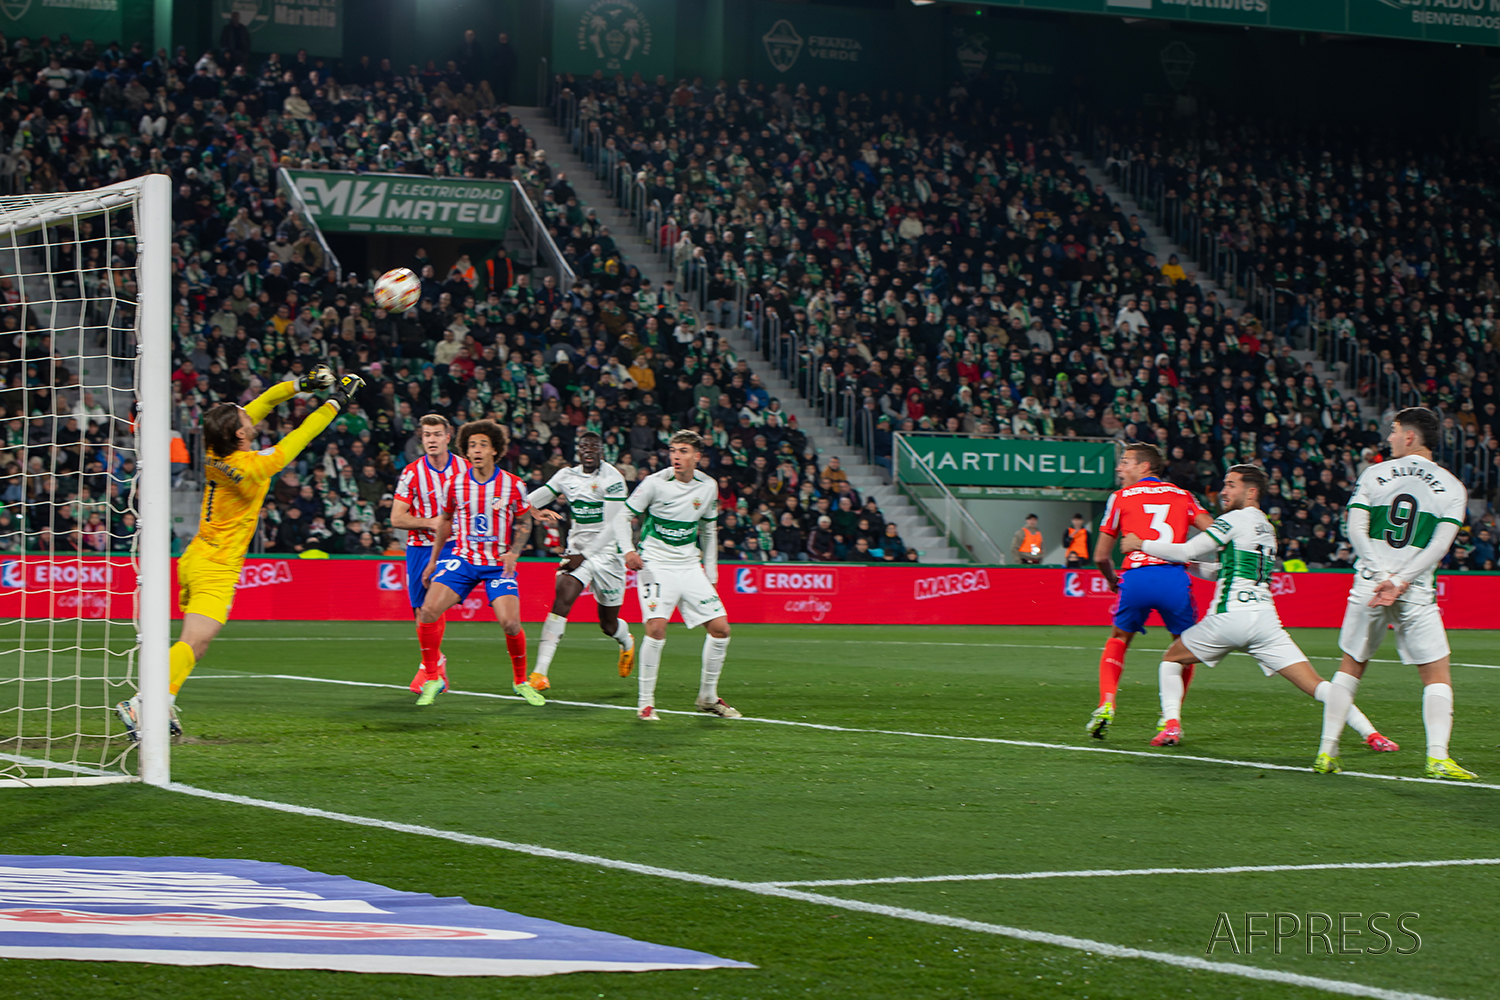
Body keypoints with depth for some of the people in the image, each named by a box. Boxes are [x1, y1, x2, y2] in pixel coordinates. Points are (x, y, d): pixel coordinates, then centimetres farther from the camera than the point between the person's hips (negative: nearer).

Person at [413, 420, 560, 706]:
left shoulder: (513, 485, -7)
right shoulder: (455, 485, -2)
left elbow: (524, 522, 6)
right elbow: (445, 520, 14)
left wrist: (514, 552, -10)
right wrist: (433, 561, 16)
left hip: (499, 563, -2)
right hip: (463, 559, 2)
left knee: (510, 623, -16)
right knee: (427, 611, -16)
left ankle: (521, 681, 9)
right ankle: (432, 679, -2)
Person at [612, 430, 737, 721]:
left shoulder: (708, 487, 3)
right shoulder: (655, 483, -10)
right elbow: (623, 518, -4)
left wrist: (710, 575, 14)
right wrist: (628, 550, -21)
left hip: (690, 566, 5)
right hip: (656, 565, -5)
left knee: (720, 628, -2)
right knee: (657, 627, -22)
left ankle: (707, 697, 16)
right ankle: (645, 700, -9)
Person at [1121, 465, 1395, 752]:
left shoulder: (1235, 520, -2)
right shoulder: (1266, 527, 22)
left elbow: (1187, 551, -6)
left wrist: (1141, 544, 6)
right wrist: (1188, 565, 27)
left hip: (1230, 616, -6)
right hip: (1264, 618, 6)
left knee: (1171, 661, 16)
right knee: (1314, 684, -1)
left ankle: (1171, 726, 1)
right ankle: (1371, 734, -13)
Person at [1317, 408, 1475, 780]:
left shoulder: (1373, 474, 5)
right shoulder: (1451, 487, 3)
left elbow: (1356, 530, -5)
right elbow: (1440, 545, -8)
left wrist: (1383, 576, -10)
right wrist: (1401, 583, -12)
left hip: (1368, 584, 1)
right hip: (1416, 595, -1)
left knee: (1351, 666, 16)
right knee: (1437, 676, 5)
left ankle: (1327, 751, 14)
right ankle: (1437, 756, -10)